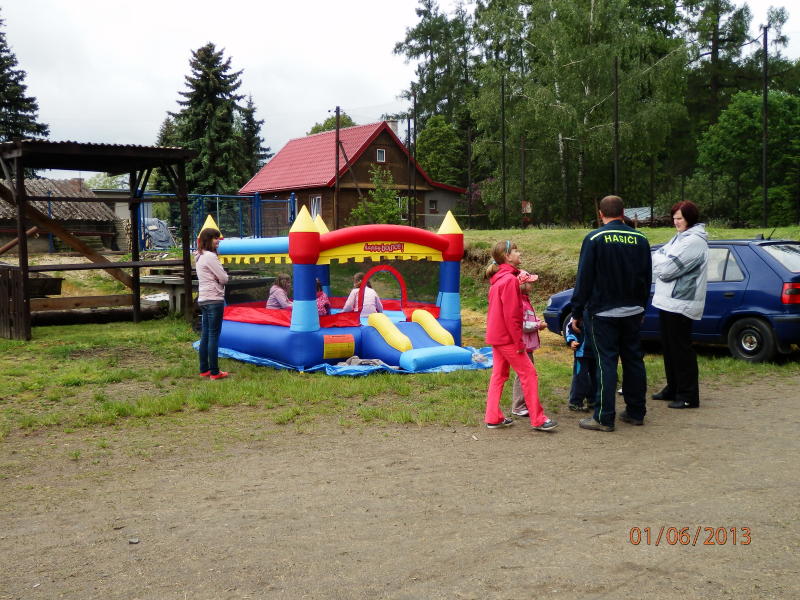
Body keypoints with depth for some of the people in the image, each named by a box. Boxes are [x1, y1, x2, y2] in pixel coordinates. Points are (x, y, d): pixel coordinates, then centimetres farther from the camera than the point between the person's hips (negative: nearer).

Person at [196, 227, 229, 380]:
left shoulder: (200, 257, 15)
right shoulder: (210, 256, -14)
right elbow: (224, 278, -13)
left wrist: (216, 277, 2)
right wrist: (222, 277, 6)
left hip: (203, 299, 9)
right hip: (214, 299, -9)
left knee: (205, 335, 12)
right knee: (214, 336, -5)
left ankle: (204, 370, 17)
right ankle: (214, 372, -2)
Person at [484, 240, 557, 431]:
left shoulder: (498, 279, 12)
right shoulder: (510, 279, -17)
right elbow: (511, 315, -21)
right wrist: (519, 342, -17)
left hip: (496, 336, 10)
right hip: (507, 337, -10)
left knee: (498, 375, 12)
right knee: (528, 374, -3)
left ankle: (493, 418, 15)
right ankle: (538, 419, 0)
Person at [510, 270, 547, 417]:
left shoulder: (525, 300, 14)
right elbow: (521, 325, -23)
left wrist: (537, 323, 9)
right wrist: (537, 325, -14)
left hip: (528, 345, 11)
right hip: (522, 345, -11)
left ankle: (526, 403, 27)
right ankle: (518, 407, 2)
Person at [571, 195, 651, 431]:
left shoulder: (594, 239, -10)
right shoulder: (640, 239, 6)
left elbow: (583, 279, -10)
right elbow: (647, 279, 13)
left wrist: (577, 313, -3)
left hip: (602, 312, -5)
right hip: (633, 312, 5)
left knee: (606, 363, -4)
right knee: (634, 360, 13)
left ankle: (604, 418, -2)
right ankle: (636, 412, 21)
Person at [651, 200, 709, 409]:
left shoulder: (694, 241, -15)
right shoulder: (680, 237, 18)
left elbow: (668, 268, -19)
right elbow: (657, 256, 15)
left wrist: (658, 260, 0)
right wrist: (662, 261, -6)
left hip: (680, 303, -10)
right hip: (668, 301, 10)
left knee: (681, 349, -4)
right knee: (669, 348, 16)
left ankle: (688, 396, 2)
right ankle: (673, 388, 27)